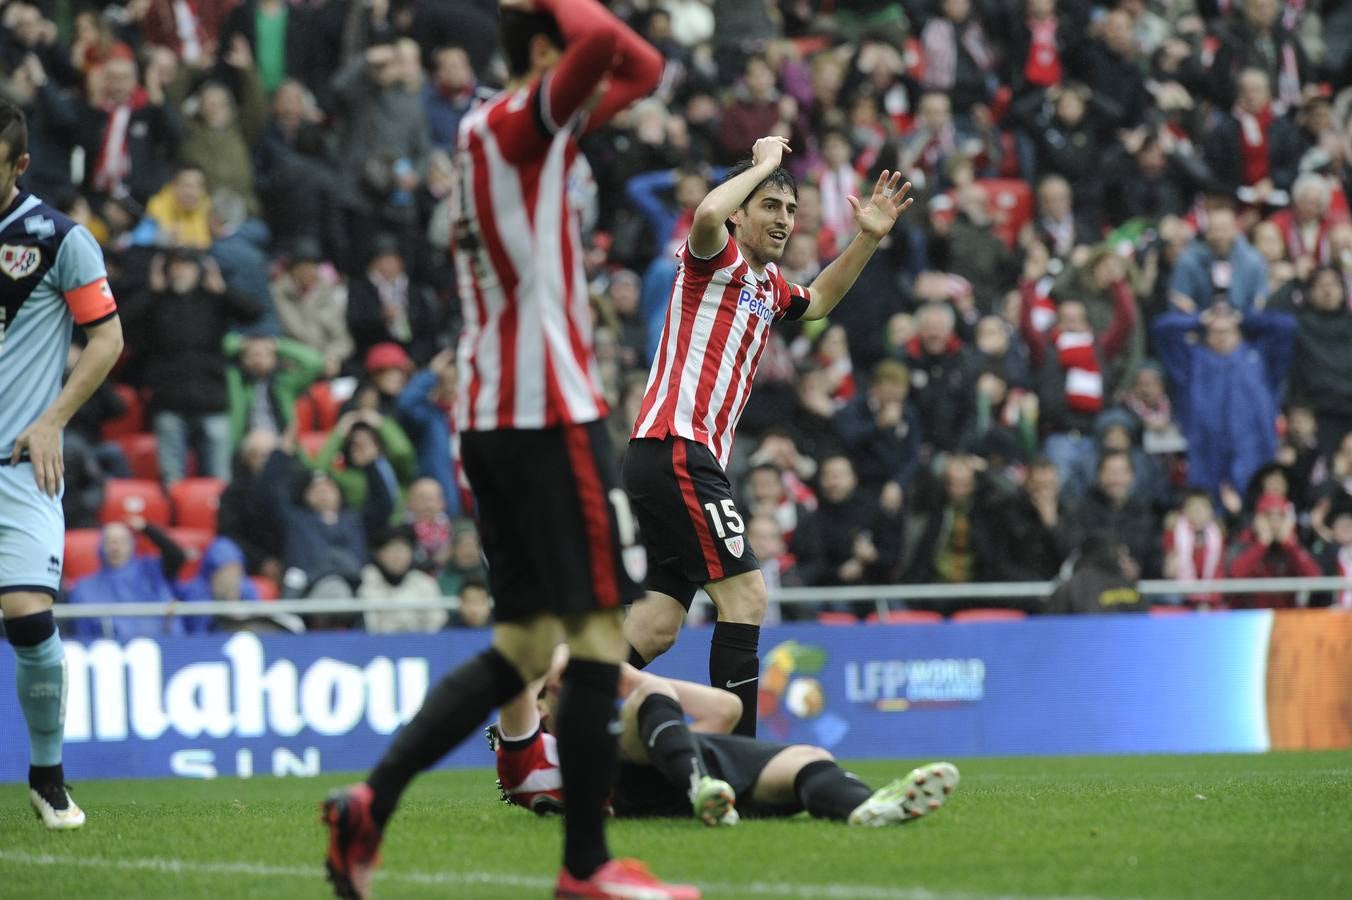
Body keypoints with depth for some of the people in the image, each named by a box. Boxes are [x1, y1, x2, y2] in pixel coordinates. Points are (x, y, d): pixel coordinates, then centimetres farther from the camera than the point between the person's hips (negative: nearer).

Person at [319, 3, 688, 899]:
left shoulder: (522, 136, 19)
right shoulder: (513, 122, -9)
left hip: (493, 417, 10)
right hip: (550, 414, -10)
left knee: (521, 646, 11)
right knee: (600, 631, -4)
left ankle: (372, 800, 1)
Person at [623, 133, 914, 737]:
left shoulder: (768, 285, 22)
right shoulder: (718, 256, -4)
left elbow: (818, 301, 43)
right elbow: (707, 214, -28)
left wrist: (868, 238, 29)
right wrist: (764, 163, -12)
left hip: (691, 459, 10)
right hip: (676, 448, -10)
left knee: (659, 624, 7)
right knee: (745, 595, -14)